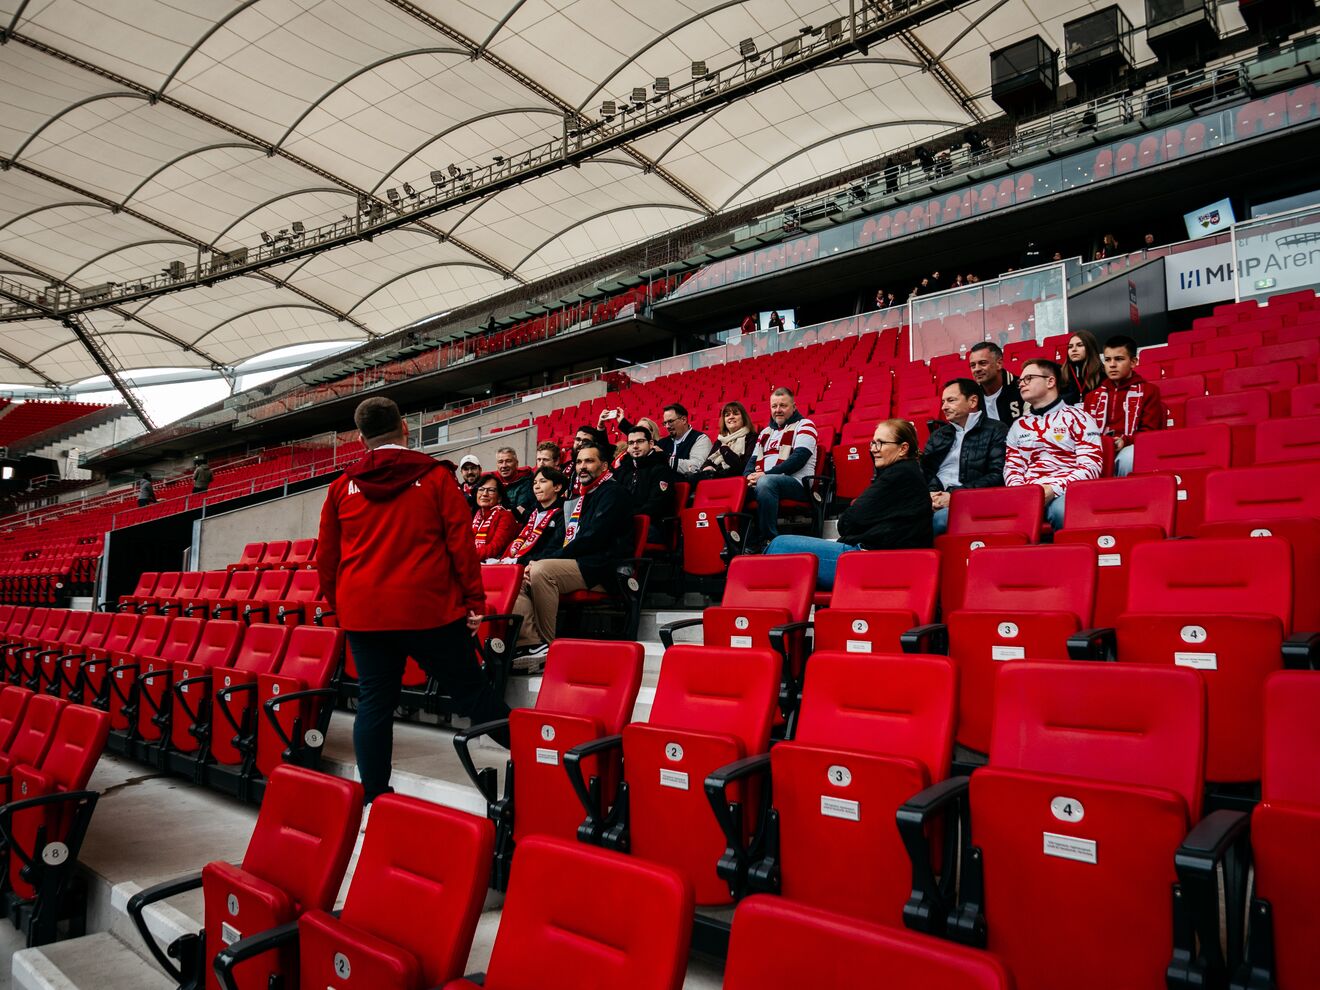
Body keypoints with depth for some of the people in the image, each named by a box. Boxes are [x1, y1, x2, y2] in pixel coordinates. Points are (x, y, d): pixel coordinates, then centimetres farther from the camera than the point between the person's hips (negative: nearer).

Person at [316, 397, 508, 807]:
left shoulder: (342, 486, 7)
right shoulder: (434, 477, -2)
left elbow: (325, 557, 13)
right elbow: (460, 542, -5)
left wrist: (338, 604, 25)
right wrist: (475, 600, 0)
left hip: (364, 613, 3)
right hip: (428, 608, -3)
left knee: (374, 704, 9)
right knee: (472, 691, 6)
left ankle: (374, 799, 14)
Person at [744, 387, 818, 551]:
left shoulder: (804, 425, 5)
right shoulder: (766, 431, 26)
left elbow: (798, 459, -10)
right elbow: (753, 459, 22)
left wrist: (765, 474, -16)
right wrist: (749, 476, -3)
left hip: (797, 483, -6)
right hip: (764, 482, 6)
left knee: (766, 482, -37)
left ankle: (769, 541, -29)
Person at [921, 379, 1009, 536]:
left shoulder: (997, 431, 10)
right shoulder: (938, 435, 28)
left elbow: (998, 476, -2)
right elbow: (924, 470, 16)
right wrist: (931, 493, -7)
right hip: (935, 500, 4)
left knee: (940, 519, -38)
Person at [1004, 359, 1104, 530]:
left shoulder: (1077, 417, 10)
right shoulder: (1018, 426, 23)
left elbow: (1091, 466, 0)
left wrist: (1054, 489, -14)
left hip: (1065, 492, -2)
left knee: (1063, 508, -38)